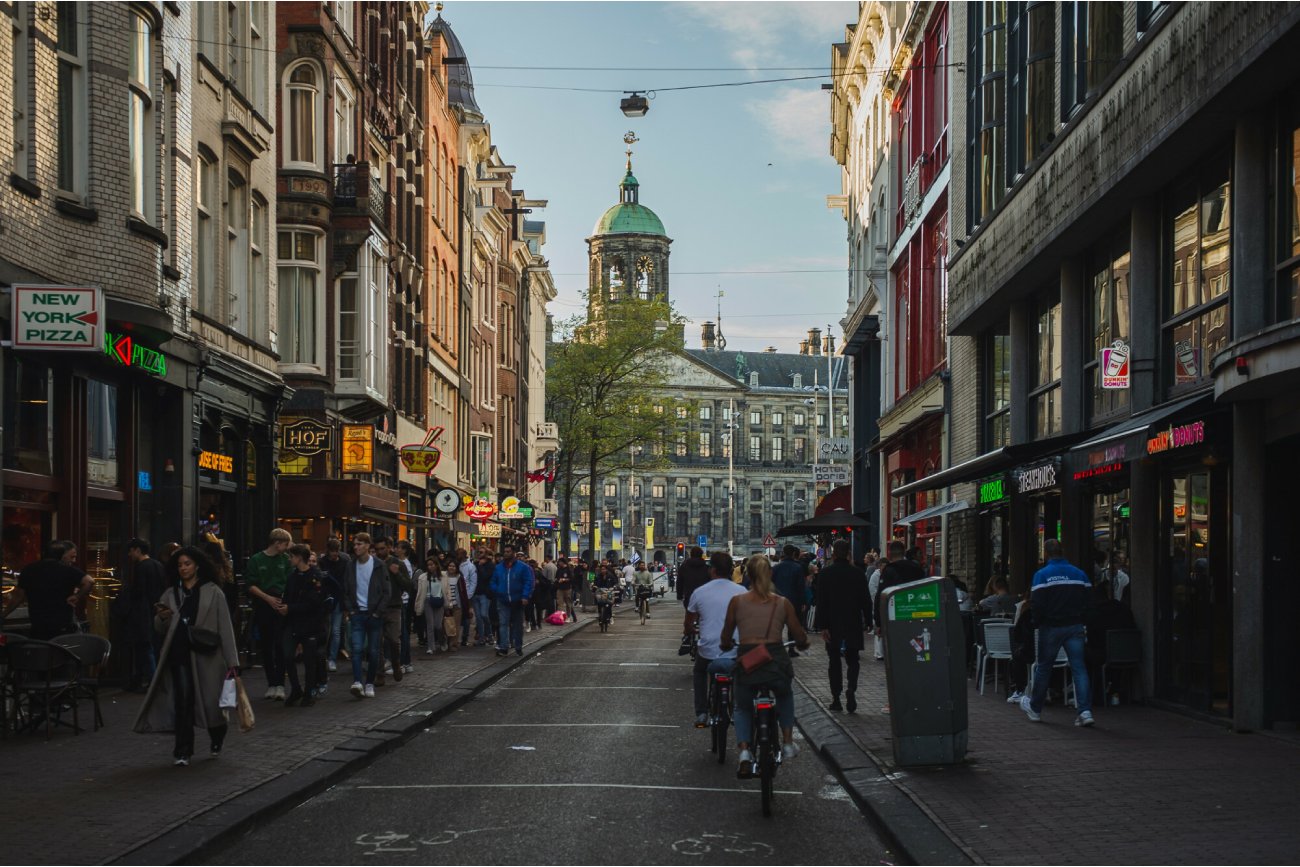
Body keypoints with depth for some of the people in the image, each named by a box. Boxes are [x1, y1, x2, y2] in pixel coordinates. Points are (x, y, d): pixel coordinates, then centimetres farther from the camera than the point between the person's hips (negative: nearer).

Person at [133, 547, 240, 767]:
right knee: (183, 701, -8)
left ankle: (216, 739, 33)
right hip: (179, 655, 2)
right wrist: (162, 617, -10)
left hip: (205, 656, -2)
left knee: (210, 703, 2)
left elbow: (225, 628, -1)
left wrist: (232, 661, -6)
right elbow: (159, 628, 15)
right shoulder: (171, 594, 11)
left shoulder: (213, 592, 1)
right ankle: (183, 752, 0)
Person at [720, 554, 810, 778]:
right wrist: (802, 644, 29)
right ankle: (787, 743, 27)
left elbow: (726, 638, 9)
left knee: (743, 708, 23)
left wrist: (726, 645, 31)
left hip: (746, 662, 0)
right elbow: (800, 638, 6)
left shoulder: (737, 601, 2)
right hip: (776, 662, 0)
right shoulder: (783, 603, 2)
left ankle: (744, 752, 1)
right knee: (785, 696, 34)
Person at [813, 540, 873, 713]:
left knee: (834, 661, 9)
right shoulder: (857, 573, -1)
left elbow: (821, 601, -9)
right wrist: (867, 621, 12)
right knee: (852, 660, 8)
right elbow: (866, 599, 3)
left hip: (833, 625, -1)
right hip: (853, 624, 1)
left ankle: (836, 698, 9)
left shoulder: (826, 573, -7)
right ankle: (851, 690, -16)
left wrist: (822, 626, -8)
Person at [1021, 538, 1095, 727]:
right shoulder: (1079, 573, 3)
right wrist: (1081, 621, 15)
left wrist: (1036, 624, 1)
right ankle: (1085, 710, -12)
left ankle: (1035, 708, 25)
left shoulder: (1041, 575, -10)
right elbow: (1088, 600, 5)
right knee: (1079, 667, -1)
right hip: (1075, 627, 3)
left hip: (1051, 627, -2)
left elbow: (1037, 604, -14)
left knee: (1043, 667, 11)